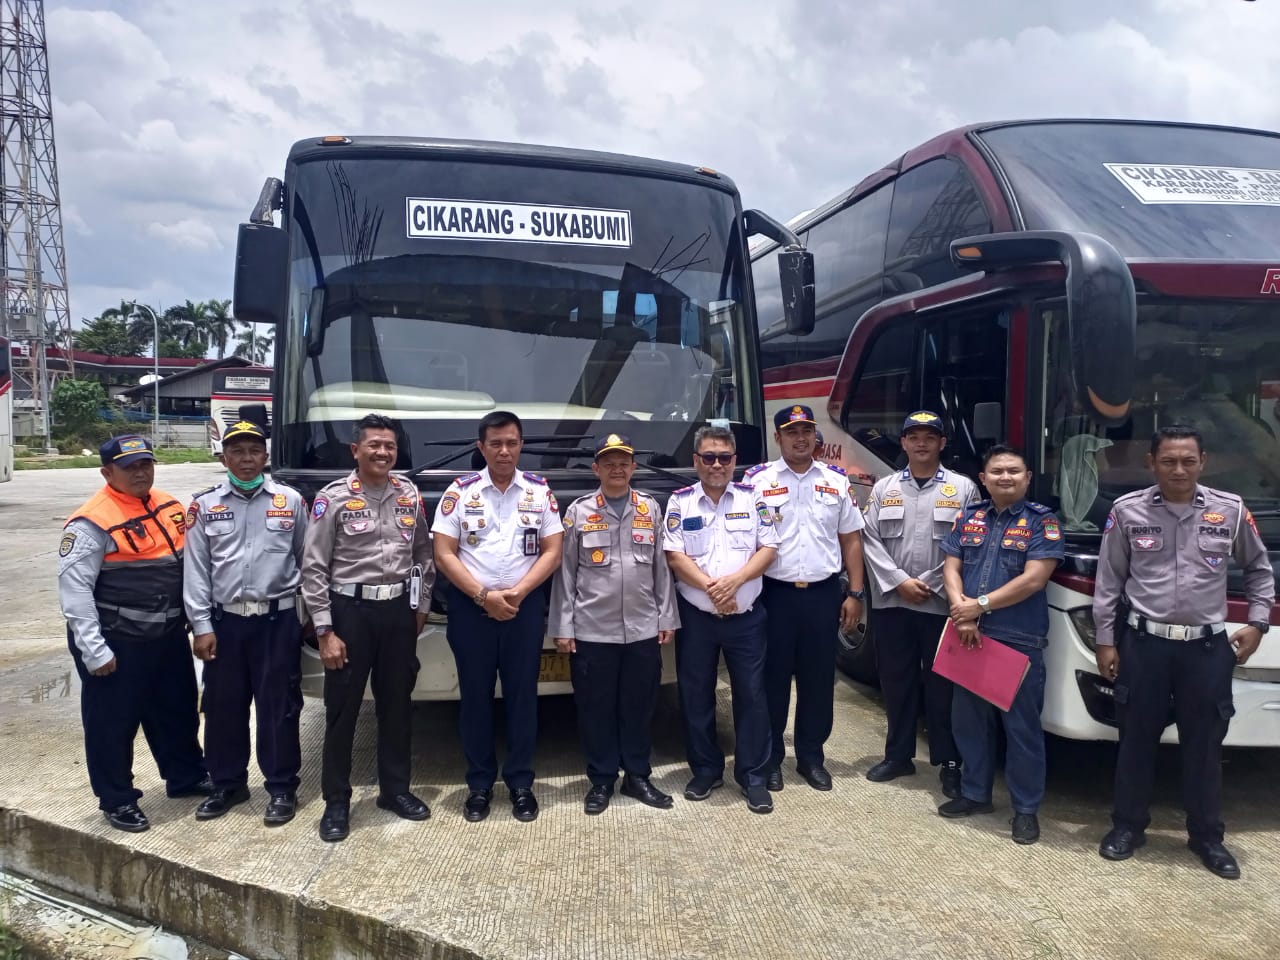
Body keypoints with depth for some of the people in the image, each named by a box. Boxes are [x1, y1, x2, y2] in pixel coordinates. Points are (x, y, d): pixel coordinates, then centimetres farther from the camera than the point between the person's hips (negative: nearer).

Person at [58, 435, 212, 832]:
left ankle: (186, 777, 38)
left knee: (177, 712, 20)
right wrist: (93, 650, -20)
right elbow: (74, 587, -18)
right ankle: (117, 800, 24)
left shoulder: (168, 506, 5)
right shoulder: (92, 522, -17)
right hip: (116, 643, -7)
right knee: (113, 724, 7)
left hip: (168, 635, 7)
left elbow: (186, 563, 18)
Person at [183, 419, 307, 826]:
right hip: (225, 620, 2)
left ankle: (282, 788, 17)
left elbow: (308, 562, 6)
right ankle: (228, 784, 28)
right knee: (223, 706, 11)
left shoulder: (291, 501, 2)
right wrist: (202, 626, -4)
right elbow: (196, 570, 2)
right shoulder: (205, 505, 3)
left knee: (278, 706, 4)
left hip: (278, 619, -1)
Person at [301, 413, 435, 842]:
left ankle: (395, 789, 29)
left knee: (397, 703, 14)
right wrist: (325, 631, -11)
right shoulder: (333, 498, -8)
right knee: (342, 708, 4)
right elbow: (313, 569, -8)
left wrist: (421, 606, 8)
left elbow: (424, 555, 13)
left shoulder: (409, 495, 5)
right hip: (350, 611, -4)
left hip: (399, 610, 4)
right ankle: (336, 802, 18)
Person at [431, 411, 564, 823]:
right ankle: (479, 783, 18)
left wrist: (516, 592, -11)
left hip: (525, 605, 1)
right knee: (475, 694, 6)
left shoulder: (539, 491, 4)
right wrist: (484, 596, -12)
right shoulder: (460, 492, 0)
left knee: (522, 693, 6)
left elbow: (552, 552, 2)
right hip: (470, 606, -1)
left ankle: (520, 782, 17)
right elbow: (444, 555, -4)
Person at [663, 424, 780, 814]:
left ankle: (753, 776, 14)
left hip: (746, 616, 0)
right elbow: (675, 556, -5)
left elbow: (768, 549, -2)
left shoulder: (752, 497, 4)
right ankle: (705, 770, 23)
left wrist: (735, 580, -16)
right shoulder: (680, 501, 1)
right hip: (695, 617, 0)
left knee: (751, 695, 3)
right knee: (696, 697, 8)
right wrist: (709, 587, -16)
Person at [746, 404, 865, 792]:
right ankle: (769, 758, 20)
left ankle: (811, 757, 25)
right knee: (772, 679, 6)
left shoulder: (837, 481, 7)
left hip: (824, 594, 3)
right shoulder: (757, 480, -1)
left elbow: (851, 539, 10)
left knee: (819, 679, 10)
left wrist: (855, 593, 4)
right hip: (774, 594, -2)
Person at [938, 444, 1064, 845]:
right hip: (970, 638, 5)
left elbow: (1033, 579, -14)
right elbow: (951, 567, 5)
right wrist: (961, 612, -12)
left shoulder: (1042, 521, -5)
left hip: (1020, 642, -5)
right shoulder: (969, 516, 10)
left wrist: (980, 605, -14)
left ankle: (1026, 809, 17)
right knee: (968, 719, 14)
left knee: (1022, 727, 3)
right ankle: (975, 793, 30)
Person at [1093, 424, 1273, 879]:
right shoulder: (1127, 511, -4)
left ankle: (1207, 835, 26)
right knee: (1137, 739, 9)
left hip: (1208, 646, 1)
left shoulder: (1231, 511, 0)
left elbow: (1259, 569, 15)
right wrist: (1106, 641, 0)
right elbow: (1108, 581, 1)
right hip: (1143, 643, -1)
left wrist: (1258, 623, 7)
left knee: (1205, 743, 10)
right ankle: (1128, 826, 24)